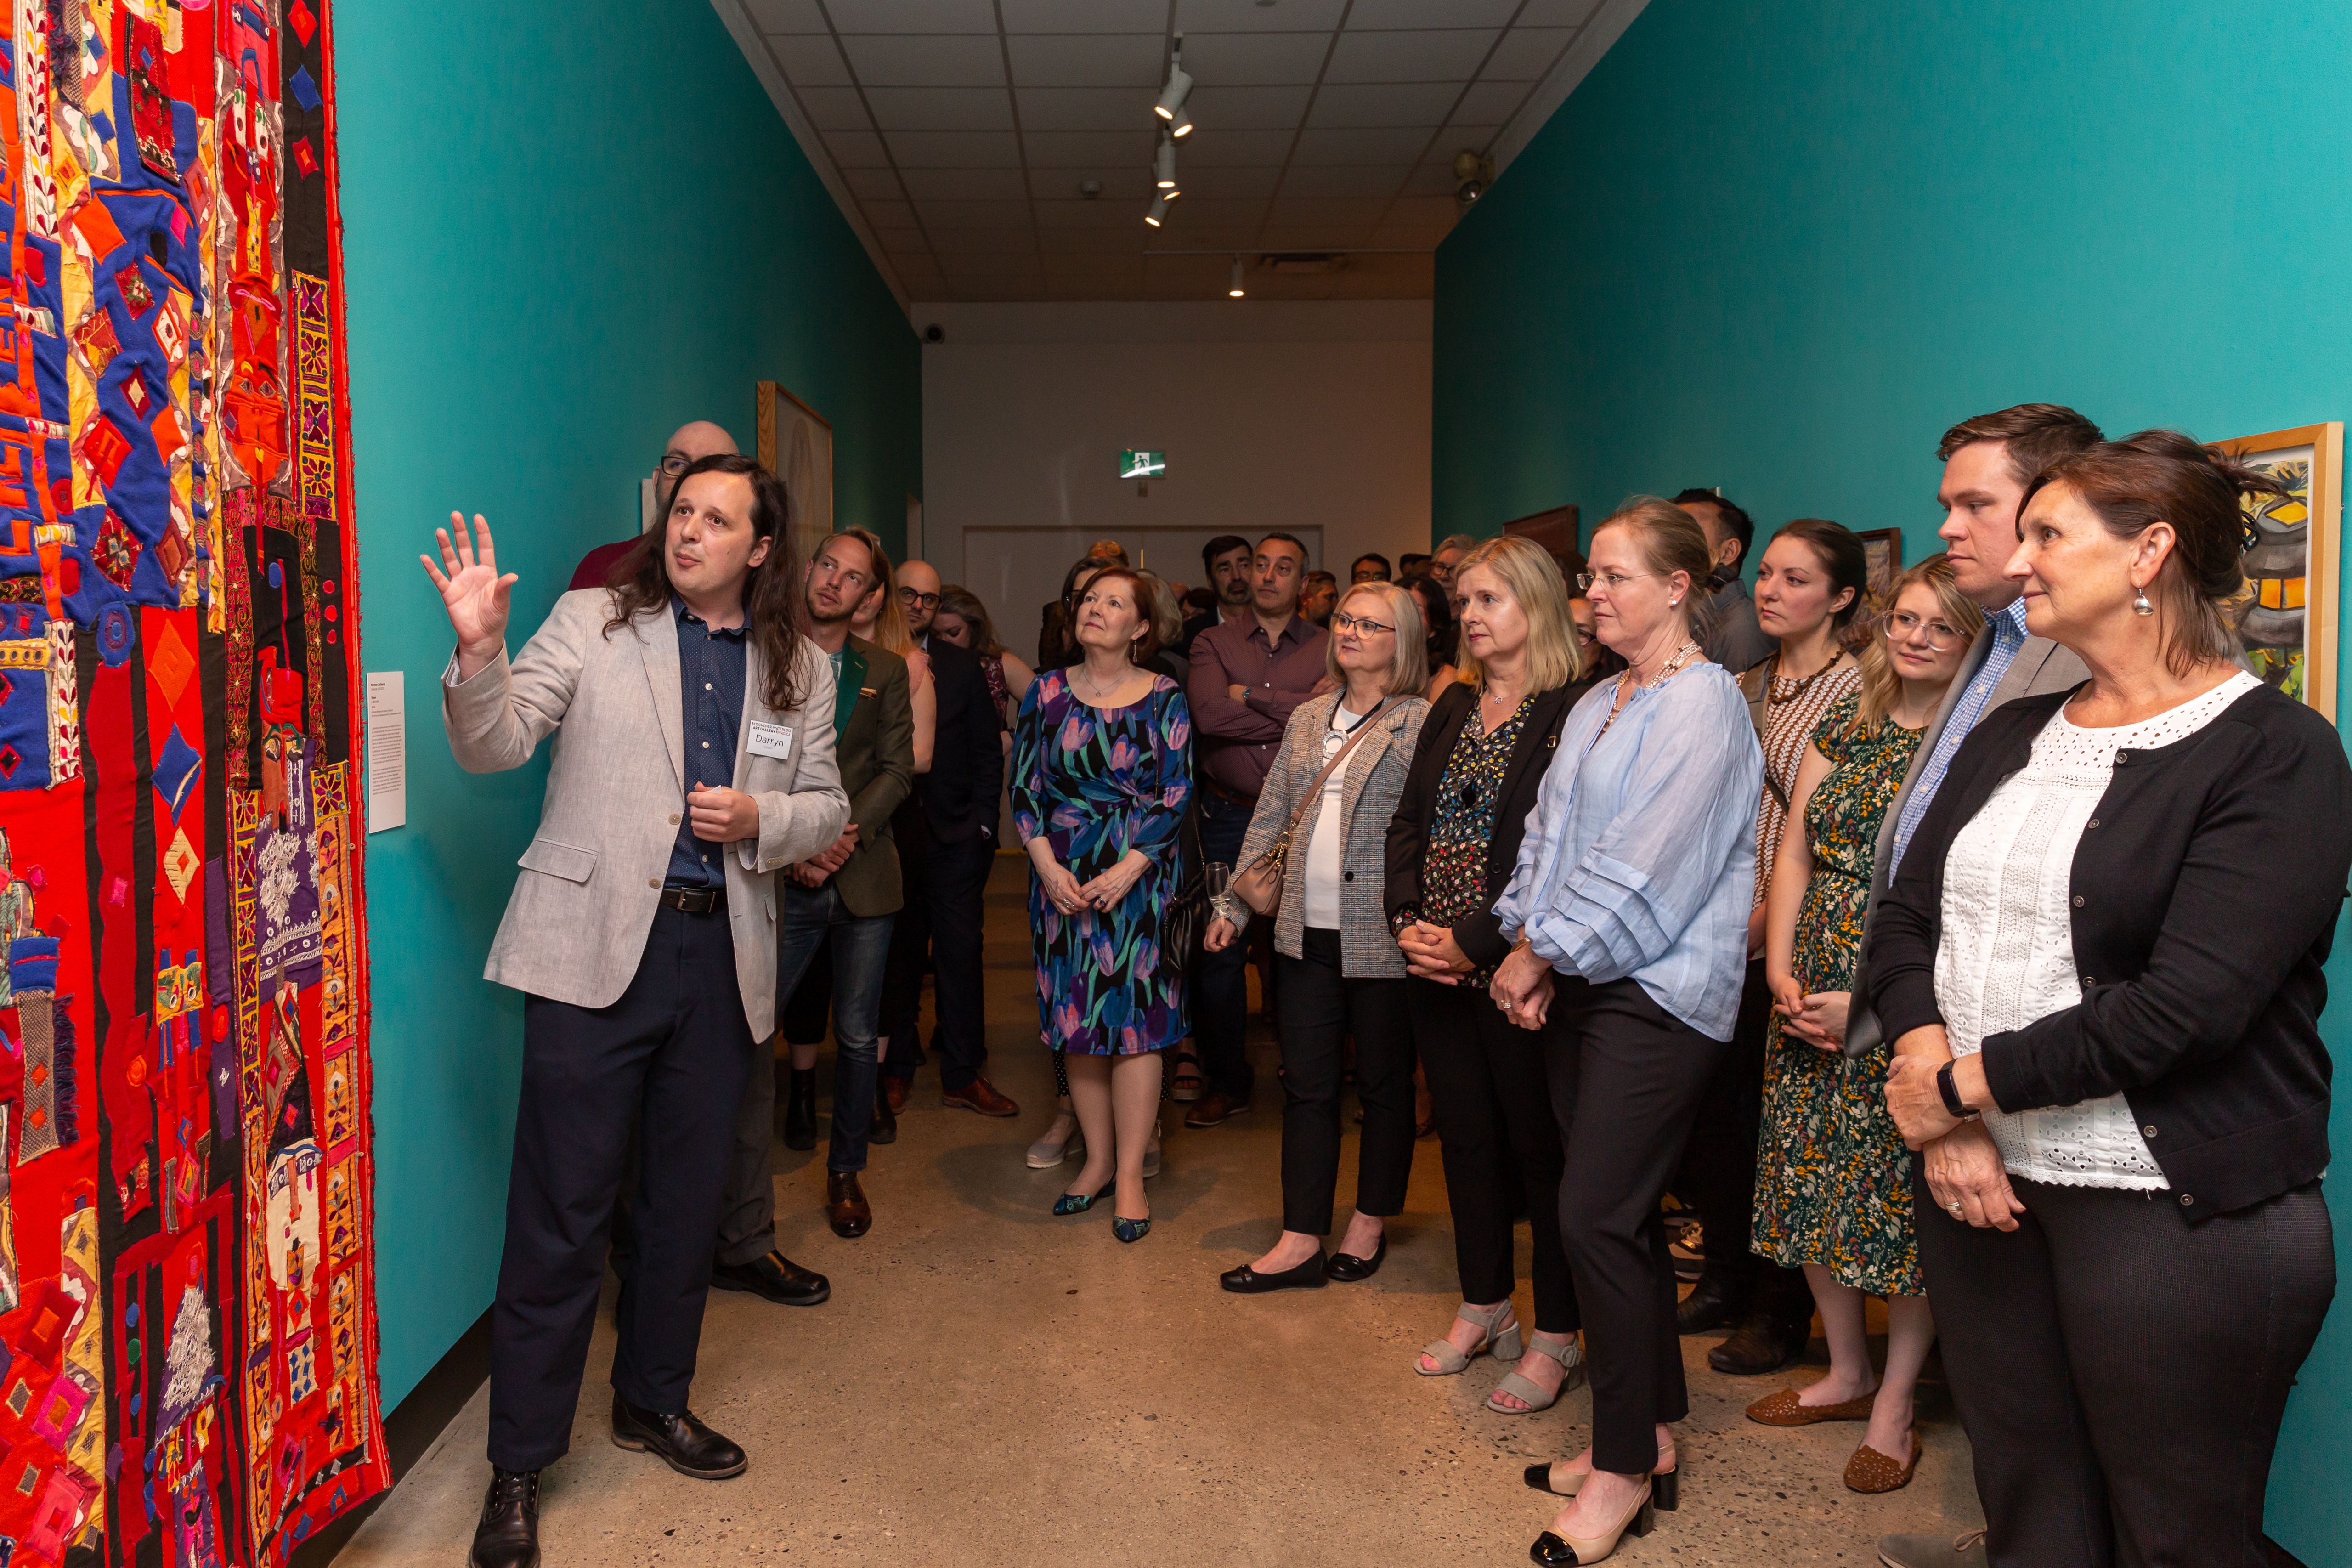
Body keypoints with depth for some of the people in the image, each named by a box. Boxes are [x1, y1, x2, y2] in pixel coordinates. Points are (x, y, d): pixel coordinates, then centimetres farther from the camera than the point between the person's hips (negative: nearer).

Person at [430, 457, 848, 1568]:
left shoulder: (800, 671, 10)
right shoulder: (593, 622, 1)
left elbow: (825, 804, 14)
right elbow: (494, 746, -6)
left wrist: (762, 820, -7)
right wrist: (479, 650, -24)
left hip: (721, 957, 4)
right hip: (597, 945, -3)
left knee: (688, 1196, 16)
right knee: (562, 1212, 0)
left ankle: (655, 1401, 37)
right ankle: (520, 1466, 14)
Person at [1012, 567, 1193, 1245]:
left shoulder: (1164, 700, -1)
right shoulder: (1047, 692, 6)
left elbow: (1175, 797, -4)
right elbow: (1024, 786, 5)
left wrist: (1127, 870, -14)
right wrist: (1048, 866, -7)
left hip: (1138, 876, -3)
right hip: (1061, 877, 3)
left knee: (1135, 1020, -2)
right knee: (1077, 1019, 7)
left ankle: (1130, 1176, 7)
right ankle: (1098, 1161, 21)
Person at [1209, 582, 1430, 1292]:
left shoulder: (1422, 723, -5)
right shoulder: (1307, 719, 13)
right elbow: (1270, 818, 17)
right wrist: (1235, 905, 15)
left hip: (1383, 938, -5)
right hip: (1307, 933, 5)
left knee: (1384, 1085, 9)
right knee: (1306, 1087, 7)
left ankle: (1370, 1225, 26)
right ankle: (1301, 1241, 15)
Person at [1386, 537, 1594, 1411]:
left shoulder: (1577, 710, -11)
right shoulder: (1453, 708, 14)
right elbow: (1410, 821, 13)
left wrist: (1478, 940, -18)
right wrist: (1408, 920, -2)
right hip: (1438, 968, 7)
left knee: (1539, 1144, 4)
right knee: (1466, 1135, 16)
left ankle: (1558, 1337, 18)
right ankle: (1483, 1308, 32)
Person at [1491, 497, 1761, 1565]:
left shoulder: (1702, 705, -11)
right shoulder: (1597, 706, 16)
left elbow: (1645, 862, -17)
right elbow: (1549, 832, 14)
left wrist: (1544, 951, -10)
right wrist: (1527, 942, 0)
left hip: (1656, 994, -8)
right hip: (1580, 984, 8)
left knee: (1598, 1218, -7)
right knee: (1619, 1214, 13)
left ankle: (1624, 1469, 8)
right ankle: (1648, 1431, 27)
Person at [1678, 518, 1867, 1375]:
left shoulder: (1855, 690, -9)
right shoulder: (1749, 687, 13)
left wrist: (1764, 916, -18)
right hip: (1724, 938, 7)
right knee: (1708, 1112, 12)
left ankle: (1781, 1313, 19)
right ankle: (1727, 1279, 31)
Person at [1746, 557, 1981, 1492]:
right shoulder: (1844, 728, 10)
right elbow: (1794, 854, 10)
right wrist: (1780, 966, -1)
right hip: (1814, 994, 6)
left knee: (1901, 1197, 3)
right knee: (1812, 1186, 12)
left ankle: (1895, 1407, 21)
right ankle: (1846, 1373, 32)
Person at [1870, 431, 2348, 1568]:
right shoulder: (2013, 734, 12)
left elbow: (2185, 1005, -19)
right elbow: (1905, 918, 7)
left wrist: (1964, 1084, -13)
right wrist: (1936, 1094, -10)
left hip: (2177, 1209, -5)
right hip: (1980, 1181, 6)